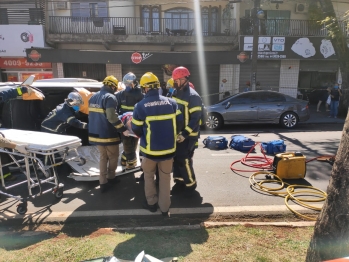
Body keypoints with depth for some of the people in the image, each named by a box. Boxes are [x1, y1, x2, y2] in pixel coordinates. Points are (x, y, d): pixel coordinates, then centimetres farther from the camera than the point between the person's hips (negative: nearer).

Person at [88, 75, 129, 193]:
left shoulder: (93, 97, 11)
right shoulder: (110, 97, -16)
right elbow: (112, 117, -26)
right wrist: (123, 129, -21)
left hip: (96, 133, 8)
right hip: (108, 135, -8)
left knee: (103, 157, 17)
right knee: (113, 157, 13)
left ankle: (103, 183, 17)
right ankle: (111, 178, 28)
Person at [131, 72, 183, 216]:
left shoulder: (141, 106, -12)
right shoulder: (171, 102, -5)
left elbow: (136, 129, -5)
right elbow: (179, 123, 1)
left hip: (150, 149, -2)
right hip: (168, 148, 2)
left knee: (148, 176, 23)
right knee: (165, 178, 17)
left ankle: (152, 203, 33)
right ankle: (164, 208, 25)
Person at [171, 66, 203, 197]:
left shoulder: (193, 96, -18)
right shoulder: (176, 93, 8)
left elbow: (195, 118, -22)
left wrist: (185, 134, -27)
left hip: (188, 135, -8)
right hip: (176, 133, 8)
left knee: (184, 160, -2)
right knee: (176, 159, 13)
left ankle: (191, 184, 18)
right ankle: (179, 181, 30)